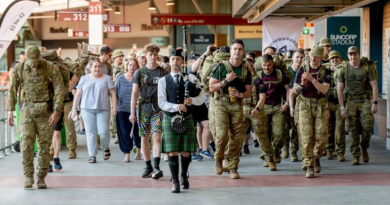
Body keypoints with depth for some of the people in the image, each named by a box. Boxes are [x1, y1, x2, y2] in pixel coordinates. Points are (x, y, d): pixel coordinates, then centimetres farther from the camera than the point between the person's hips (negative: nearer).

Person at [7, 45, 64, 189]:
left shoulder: (51, 68, -8)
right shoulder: (18, 69, -2)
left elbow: (59, 90, -8)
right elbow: (12, 90, 5)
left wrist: (56, 112, -15)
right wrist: (10, 111, 1)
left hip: (45, 112, -1)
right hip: (27, 111, 1)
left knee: (44, 145, 1)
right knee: (26, 144, -10)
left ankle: (41, 178, 12)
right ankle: (28, 177, 1)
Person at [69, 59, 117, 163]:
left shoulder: (107, 78, 7)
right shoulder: (84, 79, 11)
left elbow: (112, 94, 5)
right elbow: (78, 95, 10)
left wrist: (114, 107, -6)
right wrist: (74, 109, 6)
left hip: (103, 109, -1)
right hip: (87, 109, 1)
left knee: (103, 131, -7)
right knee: (90, 132, -2)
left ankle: (106, 148, 21)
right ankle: (92, 155, 3)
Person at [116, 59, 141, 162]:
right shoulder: (120, 78, 4)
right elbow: (115, 93, 9)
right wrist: (114, 106, 5)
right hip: (122, 109, 1)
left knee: (137, 131, 7)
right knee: (124, 132, -2)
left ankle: (138, 151, 29)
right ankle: (127, 154, 3)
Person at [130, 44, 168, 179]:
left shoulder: (163, 73, 5)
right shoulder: (139, 72, 4)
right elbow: (135, 93, 3)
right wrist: (132, 112, -2)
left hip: (158, 108, -1)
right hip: (143, 108, 1)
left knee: (156, 136, -13)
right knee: (144, 138, 6)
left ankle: (157, 168, -19)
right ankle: (148, 167, 16)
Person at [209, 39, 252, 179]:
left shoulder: (245, 70, 11)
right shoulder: (222, 67, 2)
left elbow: (249, 92, 14)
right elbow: (212, 87, -1)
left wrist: (240, 94, -7)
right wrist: (226, 80, -13)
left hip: (237, 105, 3)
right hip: (222, 104, -3)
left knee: (237, 137, -1)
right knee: (222, 134, -16)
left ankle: (233, 167, 9)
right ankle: (218, 160, 9)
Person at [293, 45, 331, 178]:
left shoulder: (325, 72, 2)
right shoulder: (303, 70, 4)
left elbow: (324, 90, -13)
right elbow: (295, 91, 3)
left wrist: (312, 79, -23)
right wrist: (302, 84, -18)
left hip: (320, 106, 0)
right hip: (305, 106, 0)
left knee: (321, 136, -5)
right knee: (307, 137, -7)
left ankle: (316, 157, 24)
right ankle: (309, 167, -3)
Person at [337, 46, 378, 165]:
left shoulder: (367, 69, 3)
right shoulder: (343, 70, 4)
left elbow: (374, 86, 2)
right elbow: (340, 90, 3)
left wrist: (375, 103, -8)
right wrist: (342, 107, -3)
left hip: (365, 100, -1)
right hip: (351, 101, 1)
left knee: (367, 125, -13)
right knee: (353, 130, -2)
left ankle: (364, 148, 13)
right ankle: (355, 156, 4)